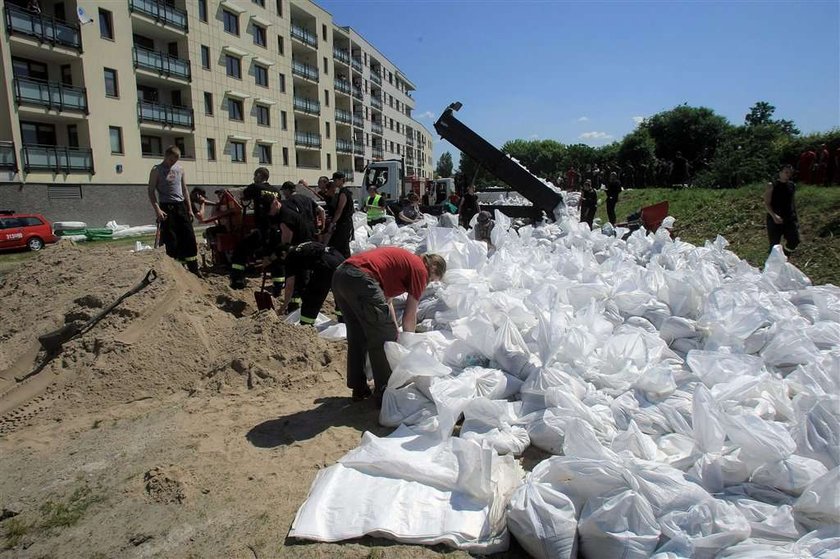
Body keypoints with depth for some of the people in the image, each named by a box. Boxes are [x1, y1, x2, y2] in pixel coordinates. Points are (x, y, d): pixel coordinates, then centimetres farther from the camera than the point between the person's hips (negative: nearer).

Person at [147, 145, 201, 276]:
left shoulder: (180, 169, 12)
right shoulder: (157, 170, -2)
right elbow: (151, 191, -4)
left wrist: (190, 209, 12)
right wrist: (157, 209, -16)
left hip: (181, 206, 4)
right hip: (167, 207, -4)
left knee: (189, 237, 1)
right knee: (171, 241, -3)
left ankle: (193, 269, 7)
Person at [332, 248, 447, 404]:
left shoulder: (403, 259, 30)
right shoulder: (420, 270, 6)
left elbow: (387, 302, 32)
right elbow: (409, 316, 7)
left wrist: (396, 332, 33)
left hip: (339, 275, 10)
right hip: (360, 279, -9)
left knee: (357, 336, 22)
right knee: (383, 340, 5)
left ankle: (359, 389, 33)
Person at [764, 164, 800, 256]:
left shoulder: (792, 186, 9)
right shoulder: (772, 186, -7)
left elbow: (793, 202, 20)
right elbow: (766, 204, -11)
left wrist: (795, 217, 17)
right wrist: (774, 215, -26)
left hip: (790, 219, 5)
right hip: (775, 219, -5)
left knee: (794, 241, -1)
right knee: (774, 244, 3)